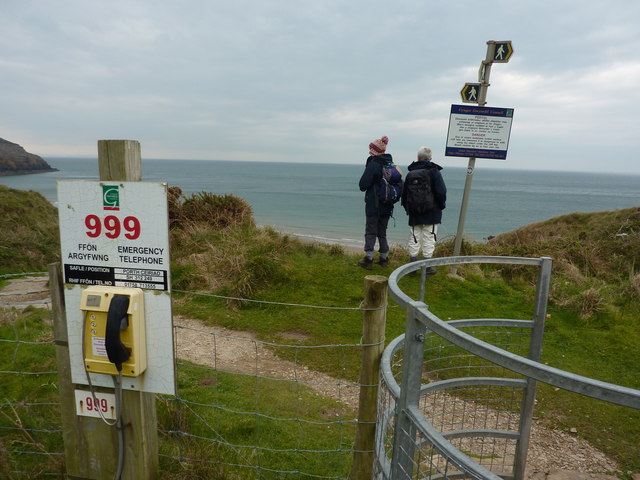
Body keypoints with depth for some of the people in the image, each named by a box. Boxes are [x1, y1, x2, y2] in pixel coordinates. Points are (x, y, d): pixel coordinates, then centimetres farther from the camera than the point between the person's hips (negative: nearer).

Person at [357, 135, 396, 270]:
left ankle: (368, 259, 5)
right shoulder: (392, 164, 7)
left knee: (370, 232, 2)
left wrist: (364, 187, 4)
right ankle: (384, 258, 20)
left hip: (374, 205, -6)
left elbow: (363, 185, -16)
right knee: (382, 232, 15)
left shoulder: (373, 164, -16)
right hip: (387, 206, 6)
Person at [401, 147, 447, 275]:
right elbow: (441, 192, -11)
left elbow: (404, 193, 11)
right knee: (429, 238, 1)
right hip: (431, 213, -3)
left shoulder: (410, 173, 6)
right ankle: (427, 266, 4)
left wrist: (407, 208, 20)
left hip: (414, 214, 4)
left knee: (414, 238, 9)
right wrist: (441, 206, 5)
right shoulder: (434, 172, -7)